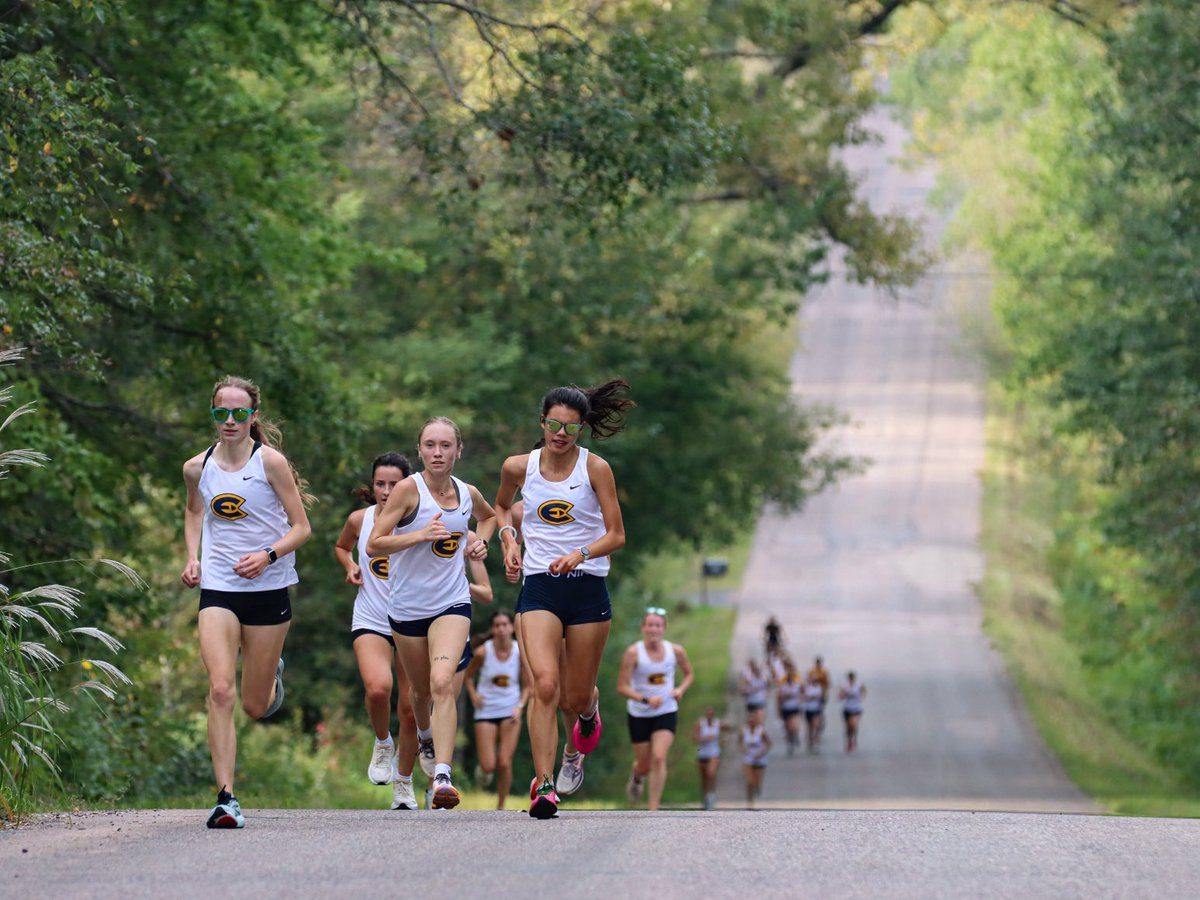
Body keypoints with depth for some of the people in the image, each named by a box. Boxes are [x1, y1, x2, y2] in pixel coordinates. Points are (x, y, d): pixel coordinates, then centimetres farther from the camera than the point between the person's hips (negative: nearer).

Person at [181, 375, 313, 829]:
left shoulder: (270, 462, -7)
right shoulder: (197, 467, 3)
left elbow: (302, 528, -3)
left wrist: (268, 555, -20)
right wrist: (192, 558, 8)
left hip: (267, 589, -1)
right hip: (218, 590, 1)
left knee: (257, 706, 8)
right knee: (221, 691, -18)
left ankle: (272, 675, 46)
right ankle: (226, 798, -19)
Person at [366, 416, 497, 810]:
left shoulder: (468, 494, 1)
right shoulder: (409, 489, -12)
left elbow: (489, 515, 27)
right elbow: (374, 544, -14)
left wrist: (480, 541, 6)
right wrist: (421, 534, -25)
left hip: (452, 604, 0)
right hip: (408, 607, 0)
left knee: (443, 682, -21)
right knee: (421, 688, 16)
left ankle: (442, 777, -29)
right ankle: (425, 735, 52)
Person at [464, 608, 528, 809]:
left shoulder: (521, 652, -9)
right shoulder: (483, 652, -12)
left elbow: (526, 685, 3)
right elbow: (468, 675, 7)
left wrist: (520, 706, -13)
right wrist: (473, 695, -10)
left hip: (510, 712, 0)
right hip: (486, 711, 0)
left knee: (504, 763, -10)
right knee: (488, 767, -6)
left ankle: (501, 807, 7)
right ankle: (485, 769, 33)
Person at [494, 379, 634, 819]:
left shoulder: (595, 468, -4)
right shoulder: (518, 467, 2)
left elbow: (616, 535, -3)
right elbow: (501, 507, 24)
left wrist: (580, 554, -20)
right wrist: (509, 539, 4)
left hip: (588, 588, 0)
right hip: (539, 586, 0)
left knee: (576, 696, 6)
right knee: (545, 684, -20)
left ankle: (588, 713, 46)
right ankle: (543, 783, -20)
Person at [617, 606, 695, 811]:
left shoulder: (676, 651, -5)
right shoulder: (633, 652, -14)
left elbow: (689, 673, 15)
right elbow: (622, 687, -14)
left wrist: (680, 689, -7)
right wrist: (645, 700, -28)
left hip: (666, 712, 1)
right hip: (639, 715, -1)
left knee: (659, 758, -18)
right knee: (644, 764, 9)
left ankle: (653, 810, -13)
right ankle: (636, 778, 49)